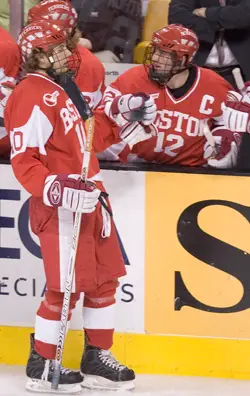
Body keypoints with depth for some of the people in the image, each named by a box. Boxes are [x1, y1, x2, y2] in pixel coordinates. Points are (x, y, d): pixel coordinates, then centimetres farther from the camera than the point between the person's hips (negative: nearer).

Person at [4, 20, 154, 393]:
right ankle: (41, 366, 7)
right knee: (67, 286, -6)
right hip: (60, 207, -10)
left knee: (104, 278, 14)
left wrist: (120, 126, 14)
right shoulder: (32, 95, -15)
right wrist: (60, 190, -29)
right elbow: (23, 161, -20)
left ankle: (98, 358, 24)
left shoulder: (59, 87, 16)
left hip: (88, 198, 10)